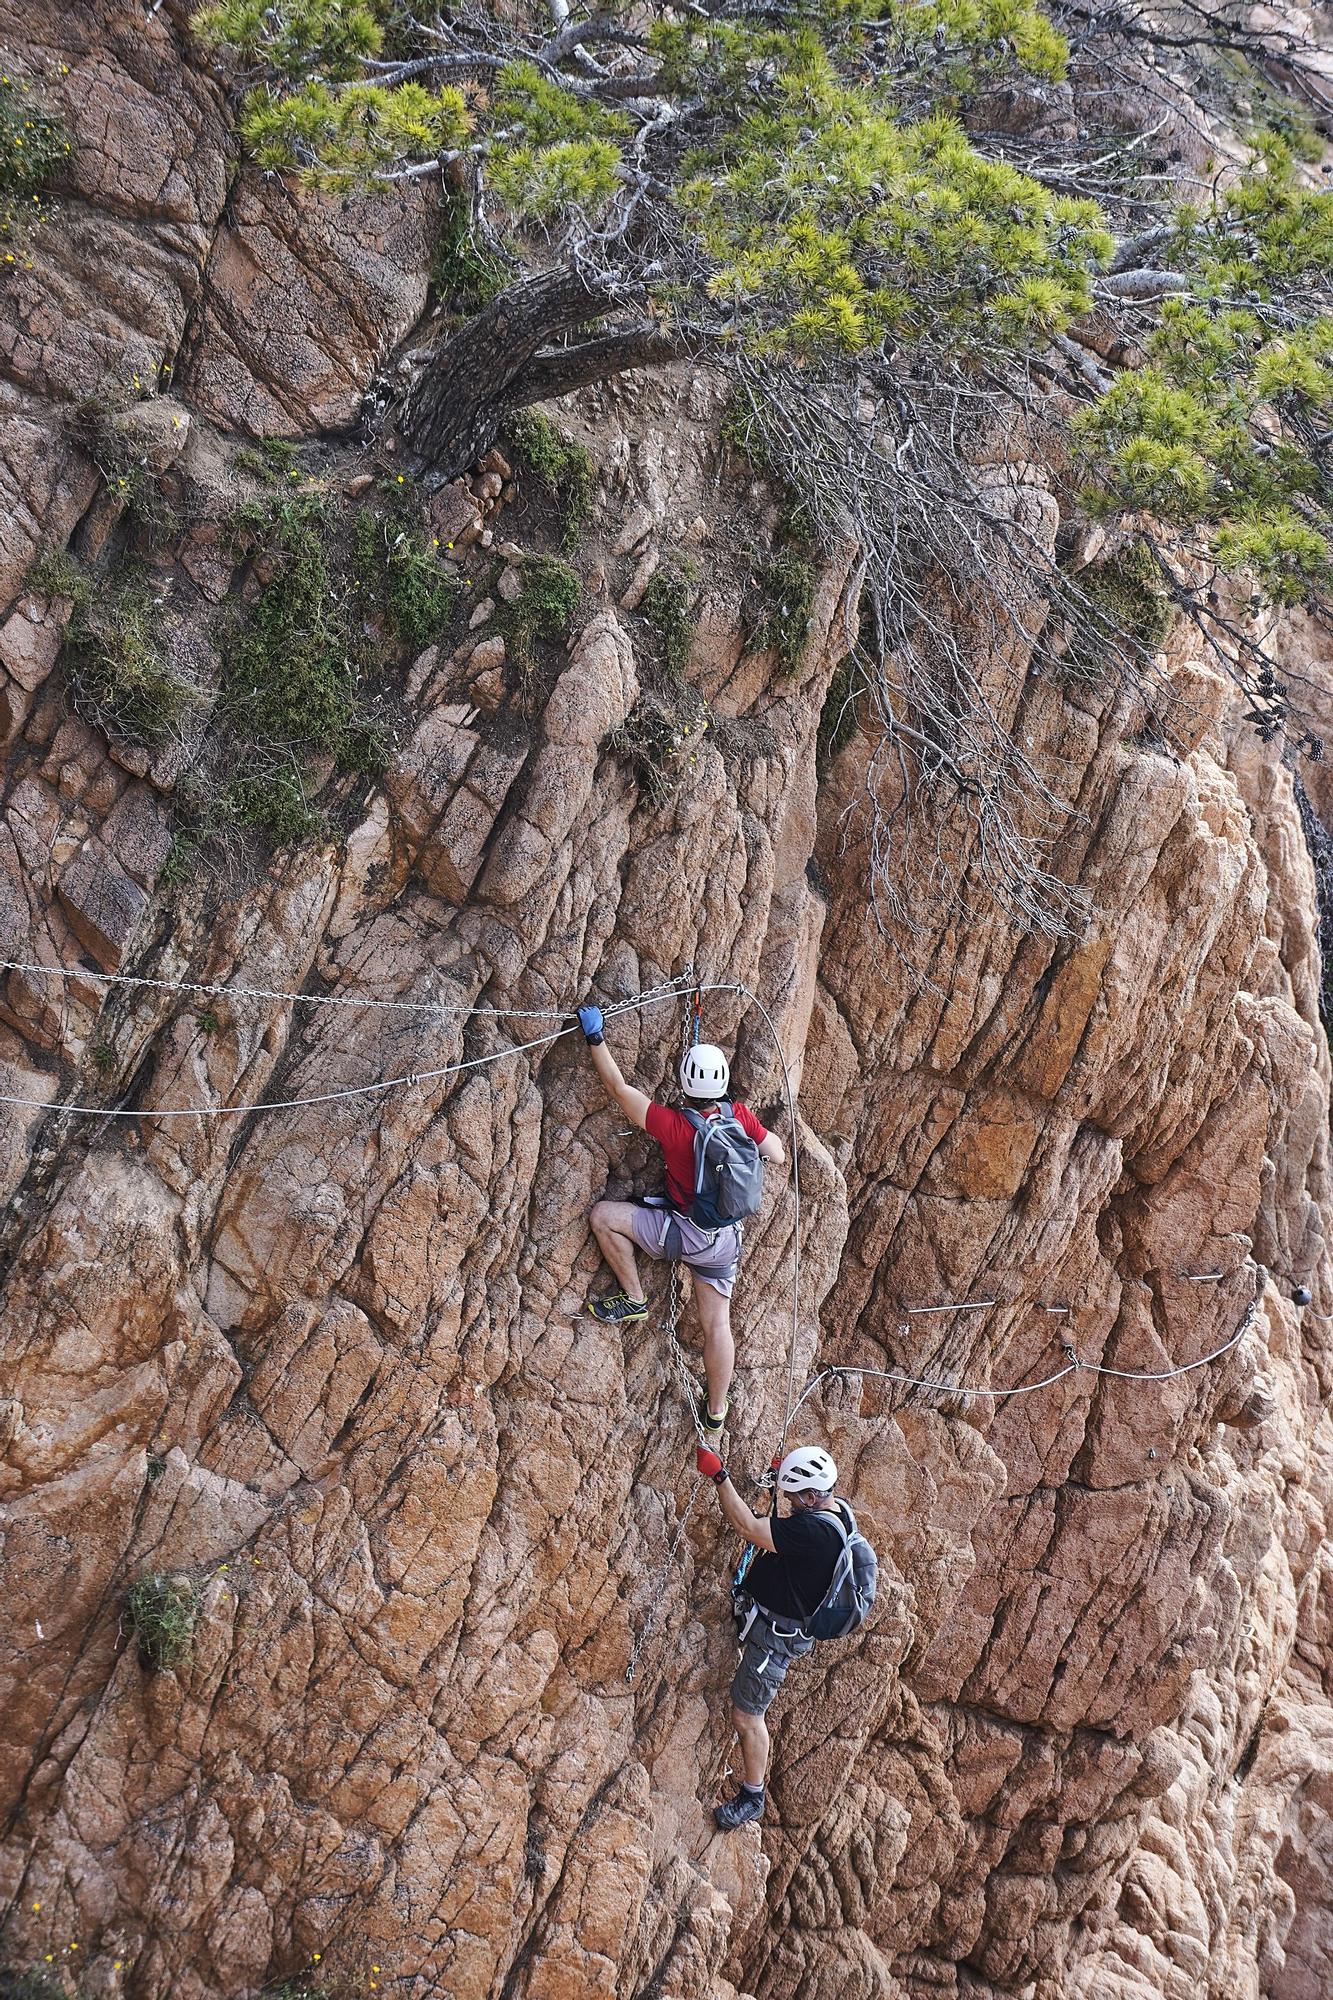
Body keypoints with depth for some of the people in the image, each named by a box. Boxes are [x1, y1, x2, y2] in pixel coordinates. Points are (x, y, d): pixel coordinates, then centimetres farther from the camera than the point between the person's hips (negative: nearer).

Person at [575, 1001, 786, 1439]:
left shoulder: (671, 1124, -20)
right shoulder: (741, 1117, -10)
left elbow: (618, 1087, -17)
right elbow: (778, 1156, 1)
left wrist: (595, 1037, -13)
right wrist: (763, 1134, 20)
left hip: (684, 1233, -5)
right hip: (726, 1239, 6)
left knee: (604, 1215, -2)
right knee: (717, 1323, 13)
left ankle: (633, 1300, 5)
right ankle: (716, 1414, 21)